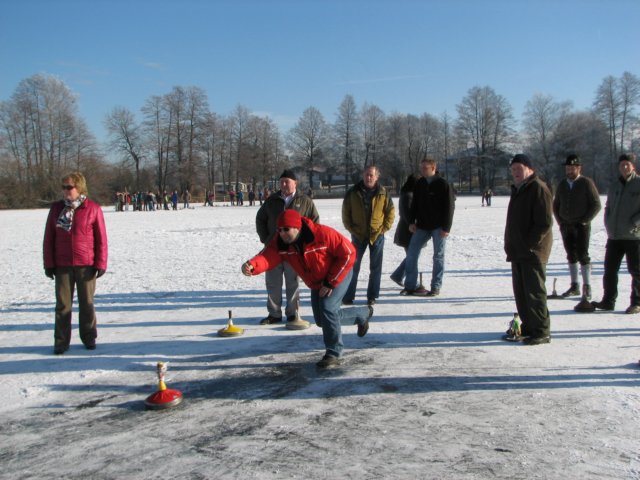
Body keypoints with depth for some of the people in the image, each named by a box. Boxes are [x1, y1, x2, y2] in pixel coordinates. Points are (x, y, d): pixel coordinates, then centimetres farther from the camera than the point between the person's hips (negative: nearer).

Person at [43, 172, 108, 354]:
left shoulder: (93, 209, -5)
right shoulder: (56, 208, 3)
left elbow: (101, 238, -4)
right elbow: (49, 238, 6)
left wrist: (100, 263, -7)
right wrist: (49, 263, 2)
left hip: (86, 265, -2)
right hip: (62, 266, 2)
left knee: (87, 303, 8)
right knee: (63, 304, 5)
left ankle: (89, 337, 22)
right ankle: (61, 341, 13)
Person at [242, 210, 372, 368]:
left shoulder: (323, 234, -34)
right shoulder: (280, 243, -21)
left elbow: (348, 253, -27)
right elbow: (266, 257, -38)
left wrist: (331, 282, -25)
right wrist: (251, 266, -62)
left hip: (339, 274, -7)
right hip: (317, 283, 7)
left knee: (327, 309, -26)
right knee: (321, 320, 16)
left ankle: (334, 354, -8)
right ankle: (362, 314, 40)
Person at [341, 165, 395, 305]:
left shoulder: (383, 193, -2)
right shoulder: (353, 192, -3)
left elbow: (391, 212, 4)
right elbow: (346, 212, 4)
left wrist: (384, 228, -4)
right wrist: (351, 228, -3)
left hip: (377, 235, 0)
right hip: (358, 235, 0)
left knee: (375, 267, 6)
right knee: (353, 266, 2)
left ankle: (372, 296, 15)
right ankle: (348, 295, 9)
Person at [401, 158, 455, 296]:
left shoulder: (443, 184, -9)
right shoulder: (419, 184, 7)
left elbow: (449, 207, -10)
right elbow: (414, 204, 12)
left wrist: (446, 228, -15)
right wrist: (411, 222, 1)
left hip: (438, 227, -5)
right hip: (422, 226, 5)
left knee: (438, 256, 3)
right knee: (411, 253, 0)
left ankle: (436, 287, 11)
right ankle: (410, 285, 8)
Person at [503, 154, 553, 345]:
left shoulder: (538, 189, -11)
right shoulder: (518, 190, 19)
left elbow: (545, 222, -18)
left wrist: (529, 244, -18)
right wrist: (511, 245, 15)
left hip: (533, 252, -9)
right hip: (518, 252, 9)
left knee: (534, 292, -6)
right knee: (521, 292, 13)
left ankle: (541, 332, 1)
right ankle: (528, 327, 22)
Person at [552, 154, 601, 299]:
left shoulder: (586, 183, -5)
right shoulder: (562, 184, 11)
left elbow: (596, 205, -6)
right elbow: (556, 204, 19)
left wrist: (584, 221, -10)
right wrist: (559, 220, 8)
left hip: (581, 226, -5)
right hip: (566, 226, 5)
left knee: (582, 255, -6)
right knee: (571, 256, 9)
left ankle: (587, 287, 0)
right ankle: (574, 286, 16)